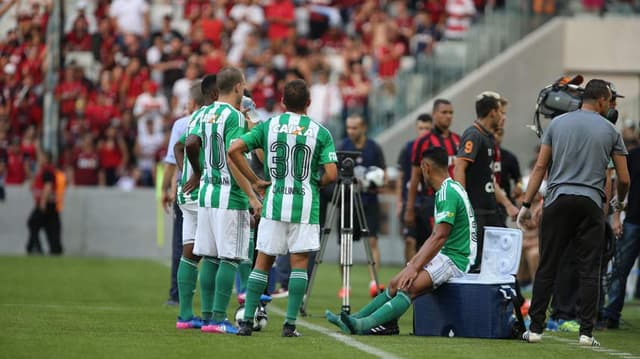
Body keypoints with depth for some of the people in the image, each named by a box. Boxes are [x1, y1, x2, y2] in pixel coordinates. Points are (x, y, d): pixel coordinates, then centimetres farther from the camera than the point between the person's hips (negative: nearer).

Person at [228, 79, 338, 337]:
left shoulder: (268, 126, 4)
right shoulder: (320, 132, -1)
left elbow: (234, 150, -4)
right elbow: (331, 174, -7)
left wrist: (254, 180, 4)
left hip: (274, 202, 2)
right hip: (305, 206, -2)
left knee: (262, 263, 8)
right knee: (299, 263, 3)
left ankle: (247, 321, 4)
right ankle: (290, 324, -2)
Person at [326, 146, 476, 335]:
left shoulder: (448, 193, -16)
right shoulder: (450, 189, 18)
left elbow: (440, 237, -23)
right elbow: (436, 235, 23)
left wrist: (415, 268, -22)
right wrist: (415, 261, 15)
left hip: (455, 260, -11)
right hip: (446, 255, 11)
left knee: (409, 286, -28)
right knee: (396, 284, 7)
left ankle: (366, 324, -42)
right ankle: (354, 319, 6)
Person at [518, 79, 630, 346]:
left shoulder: (558, 123, 8)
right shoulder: (609, 130, 4)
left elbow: (540, 167, 5)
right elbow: (624, 179, 6)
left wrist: (526, 204, 7)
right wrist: (619, 202, 27)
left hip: (558, 201, 1)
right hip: (591, 204, -1)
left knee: (547, 267, 4)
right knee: (589, 271, 2)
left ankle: (535, 329, 3)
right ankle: (586, 332, -1)